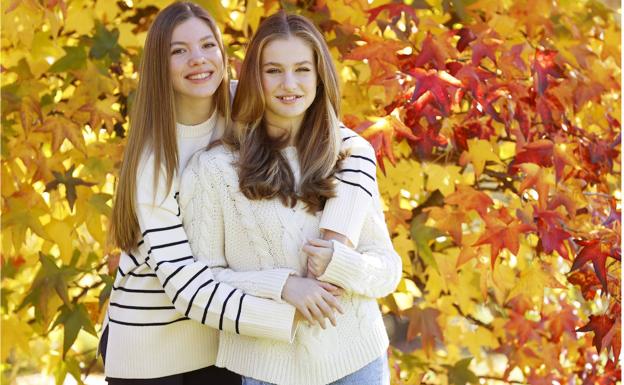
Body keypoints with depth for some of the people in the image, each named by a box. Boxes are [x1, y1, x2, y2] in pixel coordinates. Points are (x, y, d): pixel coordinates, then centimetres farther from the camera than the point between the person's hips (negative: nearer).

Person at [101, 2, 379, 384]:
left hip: (224, 340, 4)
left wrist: (339, 231, -27)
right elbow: (186, 287, -25)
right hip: (150, 349, -4)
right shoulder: (153, 160, -20)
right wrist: (290, 313, -33)